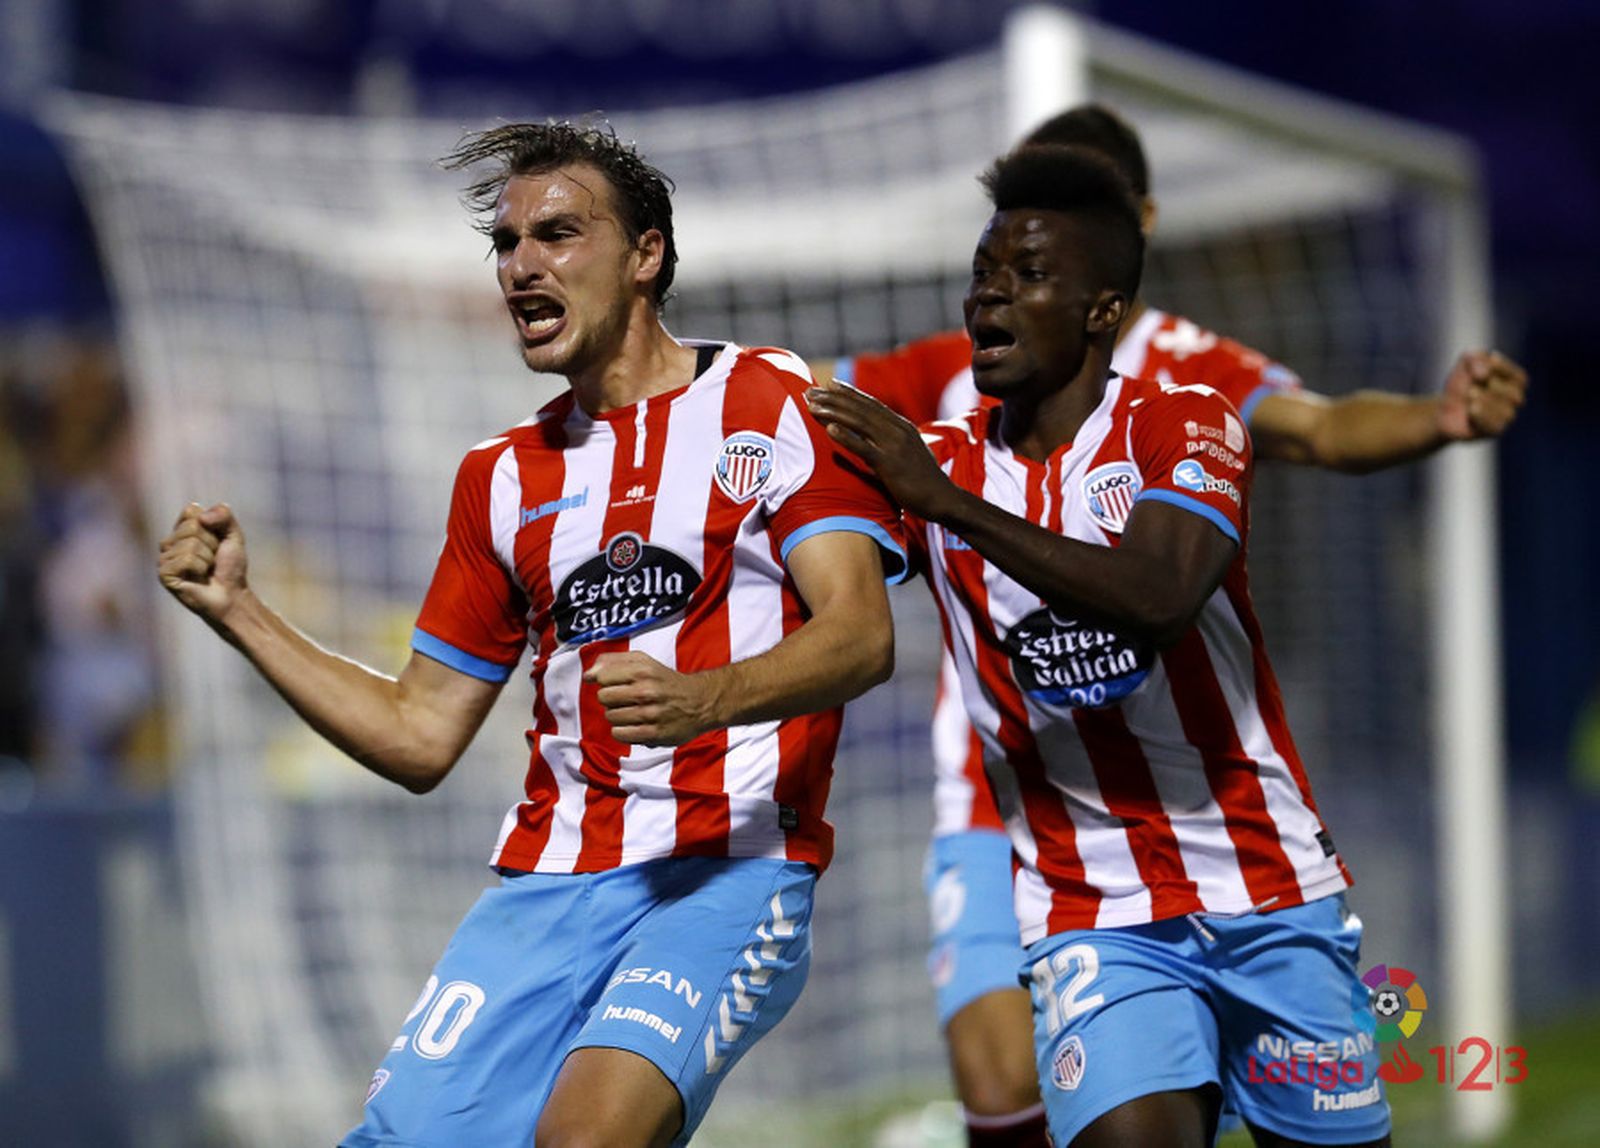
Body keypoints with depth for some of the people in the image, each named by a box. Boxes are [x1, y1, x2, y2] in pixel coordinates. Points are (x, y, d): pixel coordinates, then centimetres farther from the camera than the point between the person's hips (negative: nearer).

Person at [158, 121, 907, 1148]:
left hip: (731, 871, -5)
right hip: (547, 884, 5)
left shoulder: (778, 405, 3)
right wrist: (236, 611, 12)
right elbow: (419, 736, 21)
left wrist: (702, 699, -30)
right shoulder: (505, 477, 19)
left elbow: (862, 636, -11)